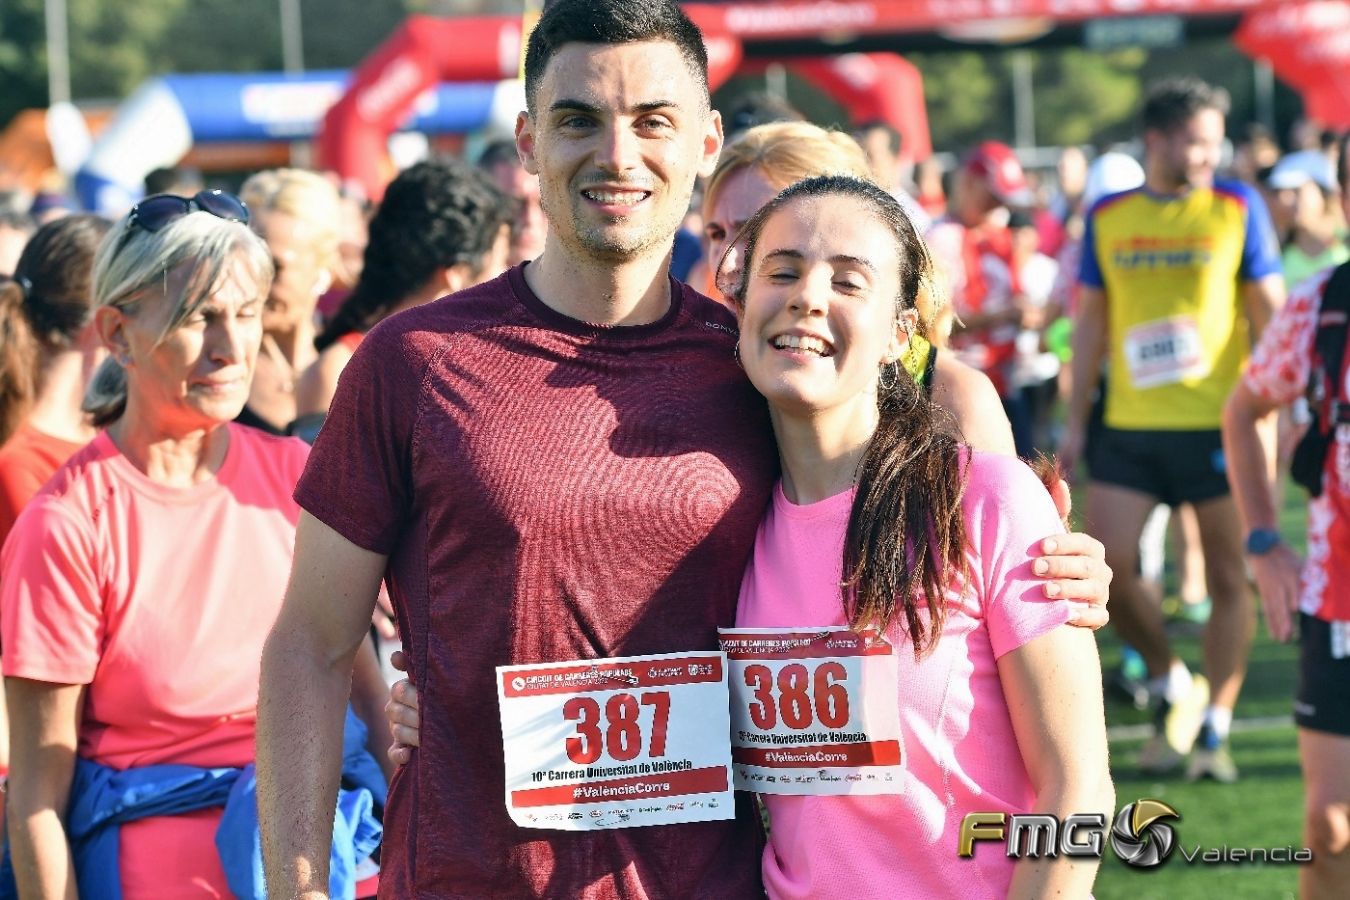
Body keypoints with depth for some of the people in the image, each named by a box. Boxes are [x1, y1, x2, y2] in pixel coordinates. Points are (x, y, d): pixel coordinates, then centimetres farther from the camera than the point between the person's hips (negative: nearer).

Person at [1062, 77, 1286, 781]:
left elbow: (1269, 313, 1)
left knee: (1229, 578, 0)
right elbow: (1091, 321, 13)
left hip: (1217, 424, -2)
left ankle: (1214, 731, 10)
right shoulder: (1107, 216, 7)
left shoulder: (1237, 208, 1)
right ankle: (1171, 687, 18)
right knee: (1106, 567, -5)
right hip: (1129, 426, 2)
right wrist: (1075, 422, 11)